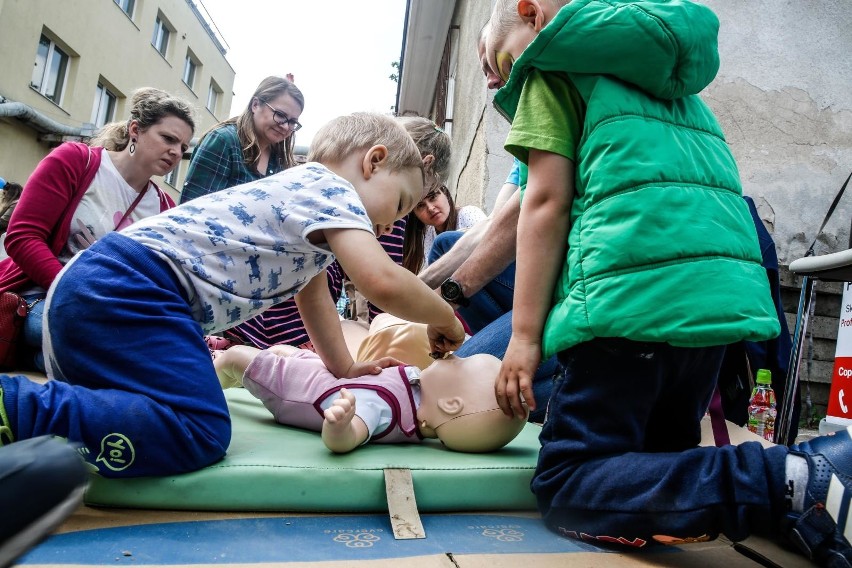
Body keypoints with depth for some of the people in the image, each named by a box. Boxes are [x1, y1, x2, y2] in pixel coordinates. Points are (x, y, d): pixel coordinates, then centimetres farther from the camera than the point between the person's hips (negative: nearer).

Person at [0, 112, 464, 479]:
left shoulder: (304, 192, 23)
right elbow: (381, 281, -23)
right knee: (198, 434, -22)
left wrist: (343, 367, 31)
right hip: (130, 291, -11)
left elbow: (311, 291, 31)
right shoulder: (333, 188, -7)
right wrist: (444, 319, -3)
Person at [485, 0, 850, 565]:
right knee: (655, 465, 21)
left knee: (566, 487, -3)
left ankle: (794, 482, -18)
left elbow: (546, 202, -3)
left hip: (639, 287, -9)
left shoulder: (553, 58, 9)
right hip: (728, 290, 9)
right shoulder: (669, 67, 33)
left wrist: (525, 336, -3)